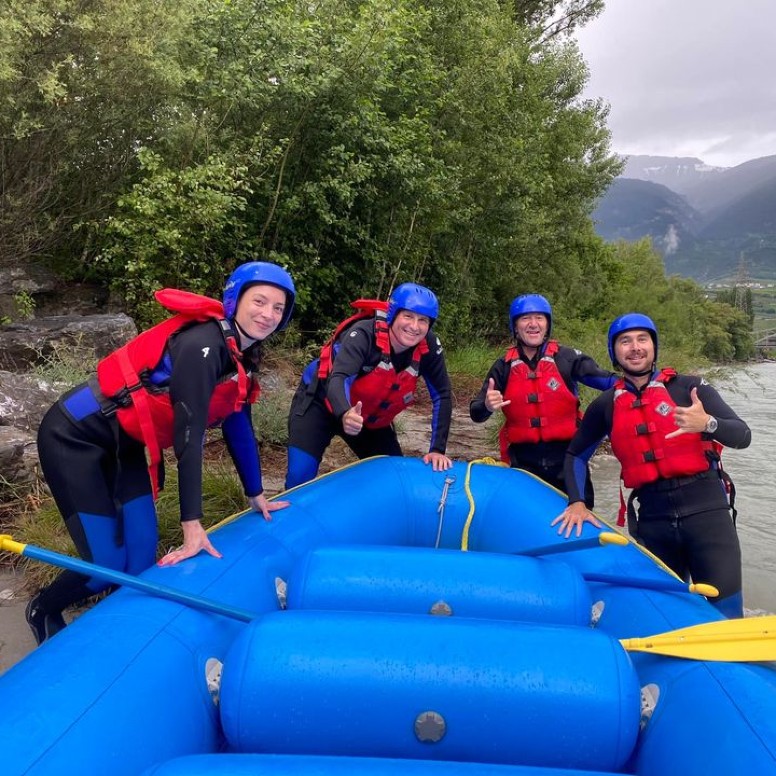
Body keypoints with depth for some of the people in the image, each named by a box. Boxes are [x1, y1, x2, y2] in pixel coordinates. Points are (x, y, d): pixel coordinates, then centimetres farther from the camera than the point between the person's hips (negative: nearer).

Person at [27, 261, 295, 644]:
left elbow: (238, 427, 12)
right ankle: (42, 612, 24)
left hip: (121, 444, 9)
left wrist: (256, 496, 18)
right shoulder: (203, 344, -25)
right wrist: (192, 524, -26)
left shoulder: (242, 357, 3)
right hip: (74, 438, -9)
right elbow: (189, 435, -28)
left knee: (141, 557, 4)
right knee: (107, 563, -6)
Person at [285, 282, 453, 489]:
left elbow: (442, 396, -10)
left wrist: (437, 449, -17)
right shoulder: (365, 334, -30)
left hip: (371, 418, 5)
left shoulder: (429, 347, -17)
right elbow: (338, 379, -44)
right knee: (300, 478, -15)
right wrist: (345, 414, -65)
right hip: (321, 402, -5)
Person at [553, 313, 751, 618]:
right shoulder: (606, 406, 8)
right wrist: (576, 502, 4)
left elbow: (742, 436, -5)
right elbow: (575, 454, 17)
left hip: (705, 508, -2)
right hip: (652, 518, 3)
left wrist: (707, 424, -26)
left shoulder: (689, 387, 1)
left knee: (725, 610, -8)